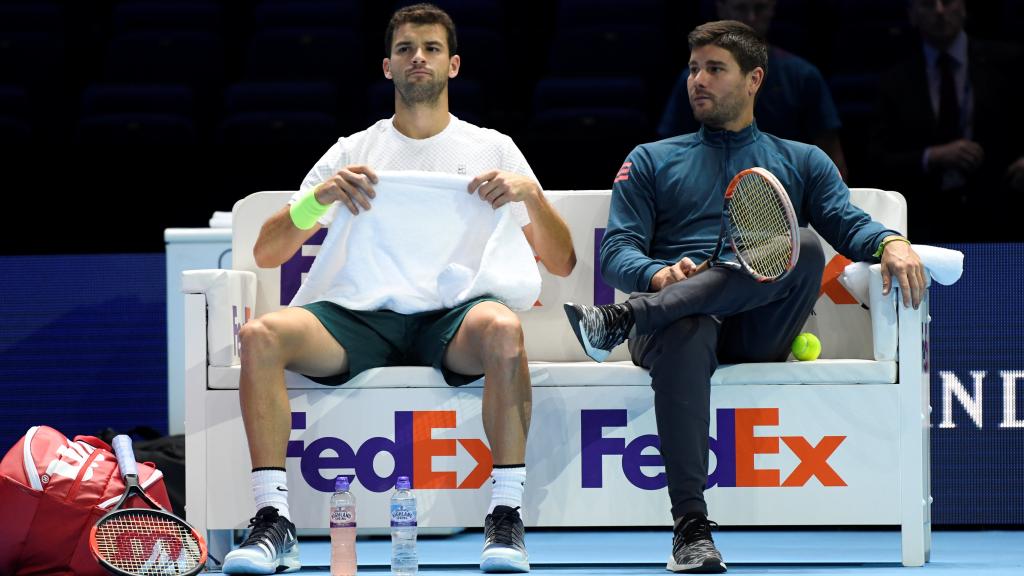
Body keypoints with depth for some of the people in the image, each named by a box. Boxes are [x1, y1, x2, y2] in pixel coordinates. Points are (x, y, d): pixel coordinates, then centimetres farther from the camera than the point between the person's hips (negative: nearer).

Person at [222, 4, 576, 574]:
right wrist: (318, 198, -10)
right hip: (364, 315, 1)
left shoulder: (492, 149, 17)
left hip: (454, 315, -1)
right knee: (261, 335, -28)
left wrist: (533, 196, -9)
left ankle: (507, 516, -30)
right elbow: (266, 254, 10)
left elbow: (561, 263, 11)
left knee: (503, 329, -38)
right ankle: (273, 521, -28)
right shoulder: (353, 152, 18)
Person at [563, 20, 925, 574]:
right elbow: (617, 251, 12)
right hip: (682, 314, -1)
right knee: (685, 332, -41)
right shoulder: (652, 161, 26)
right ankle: (691, 528, -46)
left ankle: (622, 320, -40)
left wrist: (890, 242, -17)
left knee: (803, 246, -33)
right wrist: (659, 275, -13)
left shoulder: (802, 162, 27)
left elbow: (848, 223, 8)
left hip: (760, 329, 1)